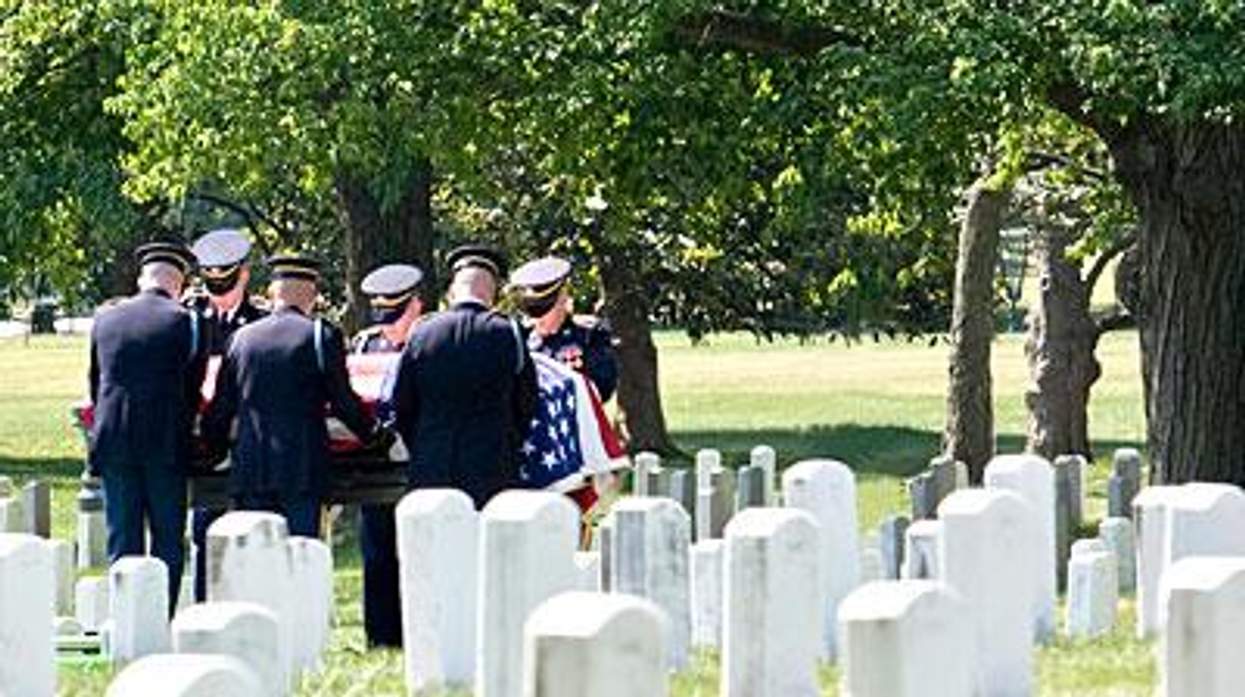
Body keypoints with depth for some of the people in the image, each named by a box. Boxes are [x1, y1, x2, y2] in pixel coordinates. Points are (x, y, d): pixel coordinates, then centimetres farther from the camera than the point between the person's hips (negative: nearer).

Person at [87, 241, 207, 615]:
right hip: (166, 445, -3)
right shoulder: (185, 321, -5)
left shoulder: (105, 319, 5)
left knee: (122, 542, 6)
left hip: (113, 443, 3)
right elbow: (194, 390, 2)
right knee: (167, 542, 4)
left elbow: (95, 384, 13)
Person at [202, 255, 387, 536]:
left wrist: (214, 445, 27)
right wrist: (373, 434, 14)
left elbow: (220, 408, 12)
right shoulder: (322, 335, -4)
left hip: (249, 473, 3)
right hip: (302, 472, -3)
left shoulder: (241, 338, 7)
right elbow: (343, 401, -2)